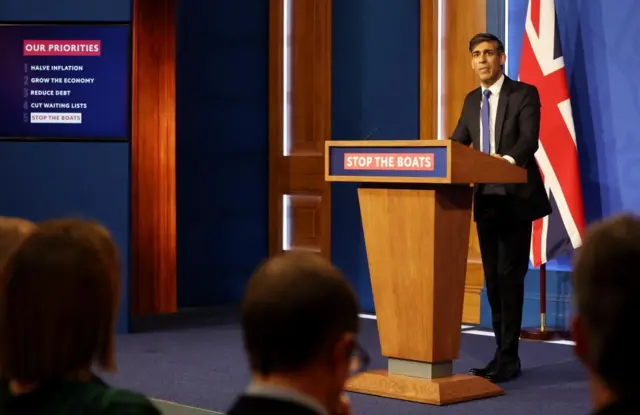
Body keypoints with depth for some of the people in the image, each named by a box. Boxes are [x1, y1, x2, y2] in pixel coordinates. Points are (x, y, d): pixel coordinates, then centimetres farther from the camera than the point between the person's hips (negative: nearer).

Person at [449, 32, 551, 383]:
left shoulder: (524, 94, -6)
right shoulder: (471, 100, 14)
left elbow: (529, 139, -19)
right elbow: (457, 142, 10)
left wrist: (507, 159, -39)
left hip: (515, 199, -7)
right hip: (485, 200, 7)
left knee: (509, 276, -8)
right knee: (492, 278, 10)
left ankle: (508, 358, -4)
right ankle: (501, 354, 18)